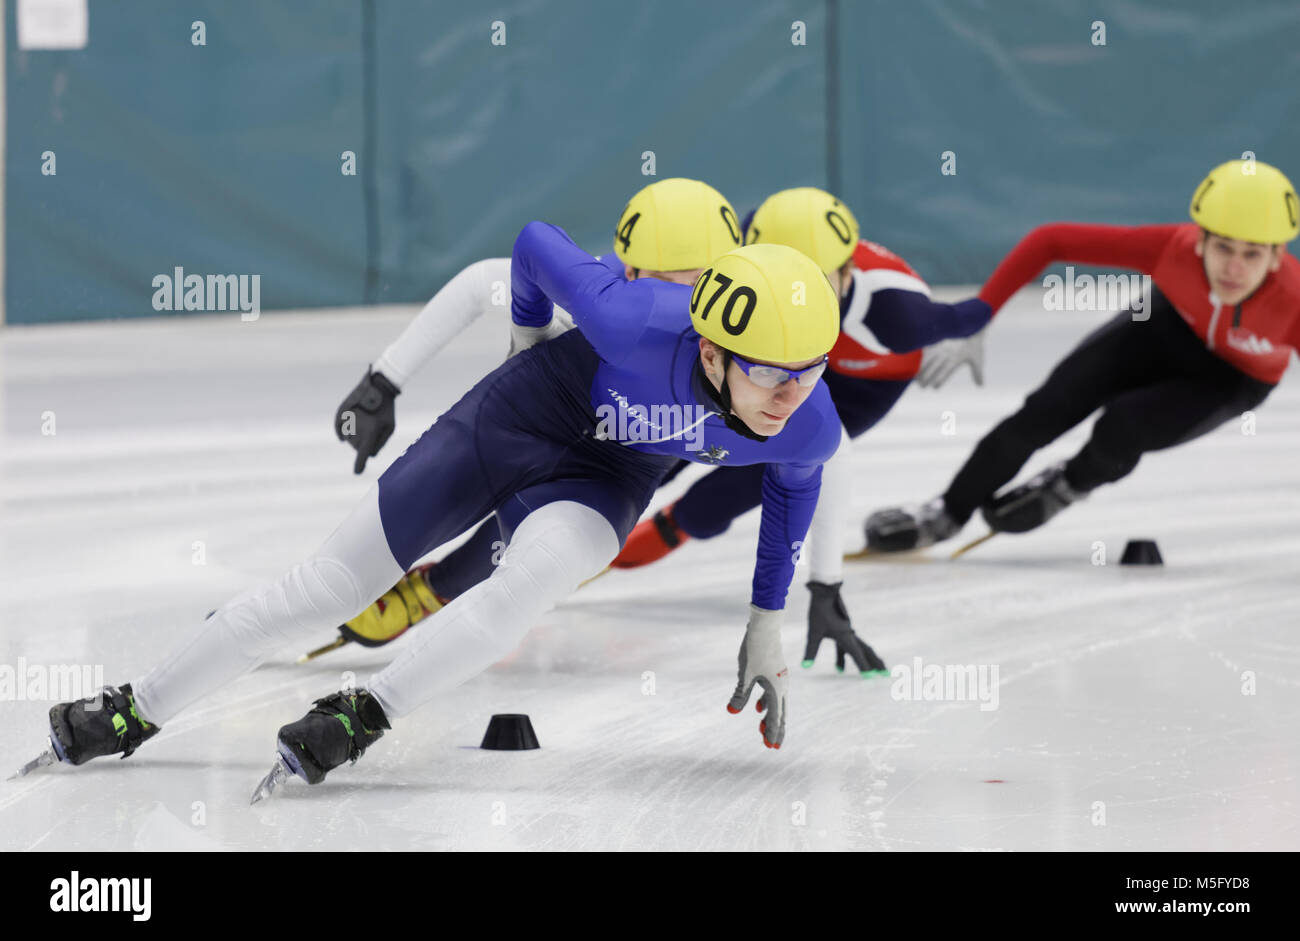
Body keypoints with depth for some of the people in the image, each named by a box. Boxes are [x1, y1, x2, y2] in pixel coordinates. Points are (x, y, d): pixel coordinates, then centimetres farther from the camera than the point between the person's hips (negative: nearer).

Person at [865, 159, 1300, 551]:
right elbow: (1050, 240, -28)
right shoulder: (1174, 247, -37)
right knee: (1048, 409, -6)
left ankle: (1069, 486, 14)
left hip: (1235, 378, -2)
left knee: (1120, 429, -22)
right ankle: (950, 513, 18)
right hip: (1167, 324, 2)